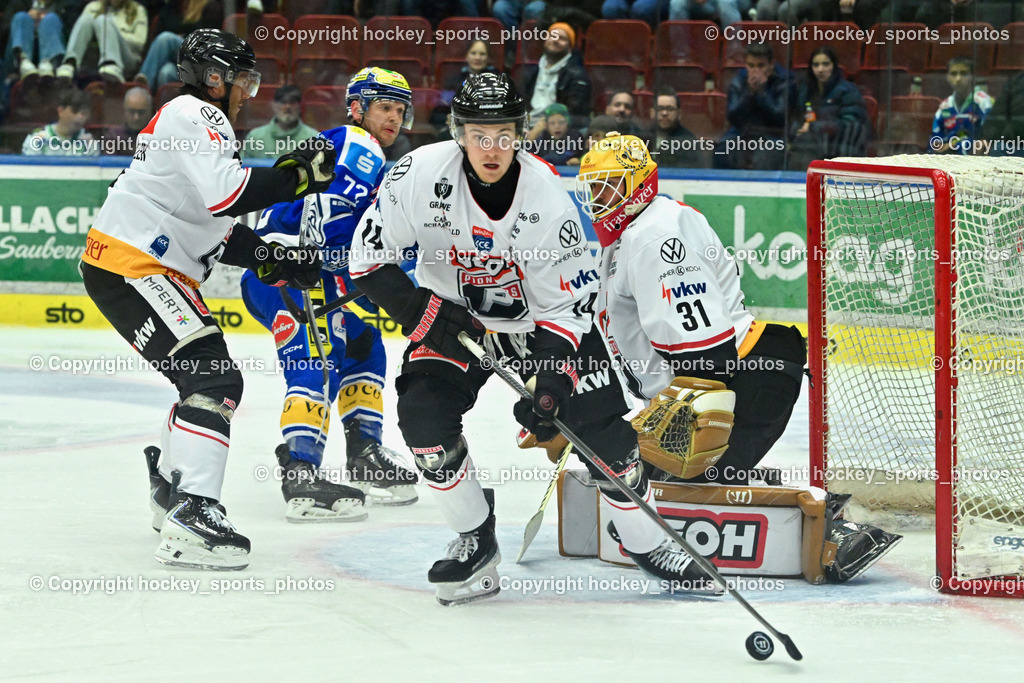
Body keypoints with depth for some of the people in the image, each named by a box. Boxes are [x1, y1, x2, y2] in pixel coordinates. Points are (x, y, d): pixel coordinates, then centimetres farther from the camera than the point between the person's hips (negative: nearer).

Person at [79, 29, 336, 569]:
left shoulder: (203, 123, 24)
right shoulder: (194, 116, -10)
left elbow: (216, 232, 22)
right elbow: (226, 196, -27)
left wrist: (274, 260, 10)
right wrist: (298, 174, -19)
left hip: (150, 270, 11)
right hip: (127, 267, -11)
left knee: (206, 376, 22)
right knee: (214, 379, -20)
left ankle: (169, 490, 35)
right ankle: (191, 517, -29)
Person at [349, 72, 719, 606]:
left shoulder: (547, 197, -24)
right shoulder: (422, 175, -23)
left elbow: (569, 303, -17)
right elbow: (370, 257, -14)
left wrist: (552, 378, -29)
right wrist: (422, 313, -23)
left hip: (539, 317, -1)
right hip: (452, 316, 1)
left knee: (602, 425, -7)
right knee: (423, 416, -20)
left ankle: (645, 541, 13)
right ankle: (475, 537, 0)